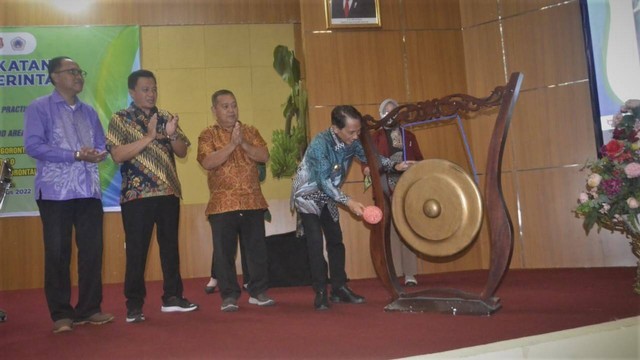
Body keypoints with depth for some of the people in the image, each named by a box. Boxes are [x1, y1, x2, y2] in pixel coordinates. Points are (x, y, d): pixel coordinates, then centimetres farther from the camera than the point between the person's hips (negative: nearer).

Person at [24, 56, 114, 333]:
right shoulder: (39, 108, 1)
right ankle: (61, 314, 10)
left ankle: (89, 309, 15)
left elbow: (102, 147, 15)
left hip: (89, 190, 5)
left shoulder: (89, 112, 17)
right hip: (55, 191, -5)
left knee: (92, 250, 4)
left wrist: (97, 155, -10)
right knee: (57, 253, 0)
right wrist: (76, 155, -16)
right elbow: (33, 146, -11)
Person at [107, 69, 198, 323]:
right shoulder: (120, 119, 0)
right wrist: (149, 137, -19)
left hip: (168, 192, 5)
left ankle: (172, 297, 21)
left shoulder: (166, 117, 12)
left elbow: (182, 152, 8)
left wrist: (172, 134, -12)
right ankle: (134, 305, 9)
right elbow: (118, 155, -12)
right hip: (137, 195, -4)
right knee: (136, 250, -1)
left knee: (170, 245, 10)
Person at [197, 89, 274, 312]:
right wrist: (232, 144, -19)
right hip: (222, 204, -2)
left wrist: (243, 143, -14)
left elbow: (264, 156, -1)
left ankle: (258, 291, 18)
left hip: (252, 202, 3)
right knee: (224, 252, 0)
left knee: (257, 248, 6)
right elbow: (208, 162, -14)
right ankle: (229, 296, 11)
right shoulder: (208, 135, 2)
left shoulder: (250, 132, 11)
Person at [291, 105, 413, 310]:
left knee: (335, 240, 6)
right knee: (315, 242, -12)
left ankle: (339, 289, 15)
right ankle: (320, 292, -5)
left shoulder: (351, 142, -13)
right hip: (307, 194, -6)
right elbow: (323, 181, -33)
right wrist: (348, 202, -39)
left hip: (327, 196, 7)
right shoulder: (320, 143, -32)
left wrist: (395, 166, -16)